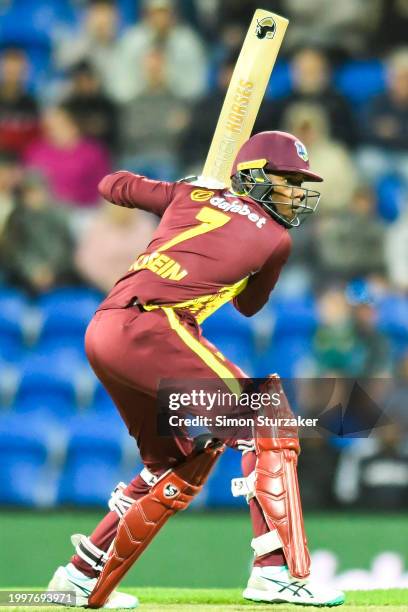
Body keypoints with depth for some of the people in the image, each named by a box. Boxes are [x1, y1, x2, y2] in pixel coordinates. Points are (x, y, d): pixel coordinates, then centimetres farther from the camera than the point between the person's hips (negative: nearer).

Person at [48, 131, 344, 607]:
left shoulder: (193, 196, 23)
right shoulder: (275, 238, 8)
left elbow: (110, 185, 35)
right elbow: (249, 306, 26)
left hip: (100, 332, 8)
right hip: (149, 325, -8)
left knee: (177, 464, 22)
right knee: (265, 417, -8)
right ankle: (277, 572, -19)